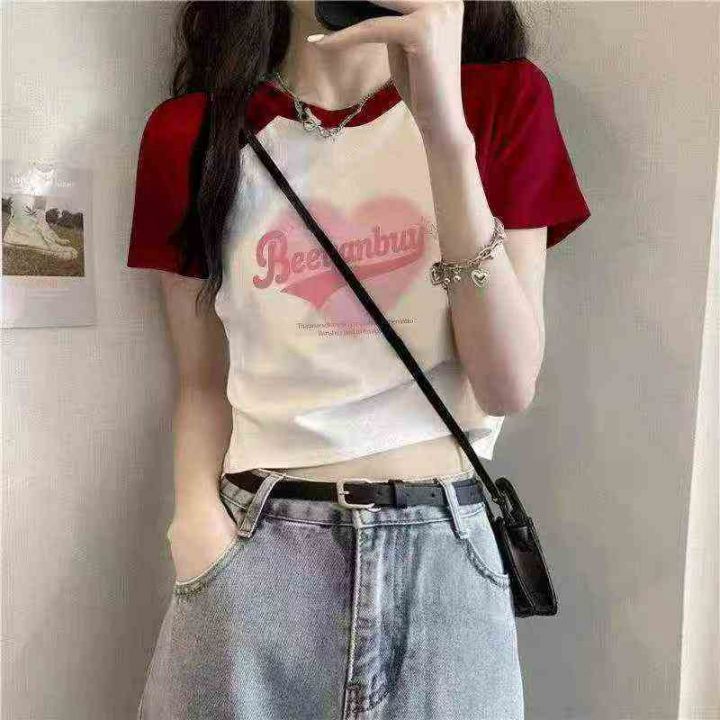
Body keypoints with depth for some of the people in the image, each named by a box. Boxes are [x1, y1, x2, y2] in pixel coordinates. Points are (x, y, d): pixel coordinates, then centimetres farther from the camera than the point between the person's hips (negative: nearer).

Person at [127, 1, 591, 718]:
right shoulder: (190, 134, 0)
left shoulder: (503, 97, -1)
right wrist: (198, 522, -13)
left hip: (447, 556, 1)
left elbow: (509, 386, -10)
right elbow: (204, 385, 5)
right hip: (255, 553, 1)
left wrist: (446, 128, -19)